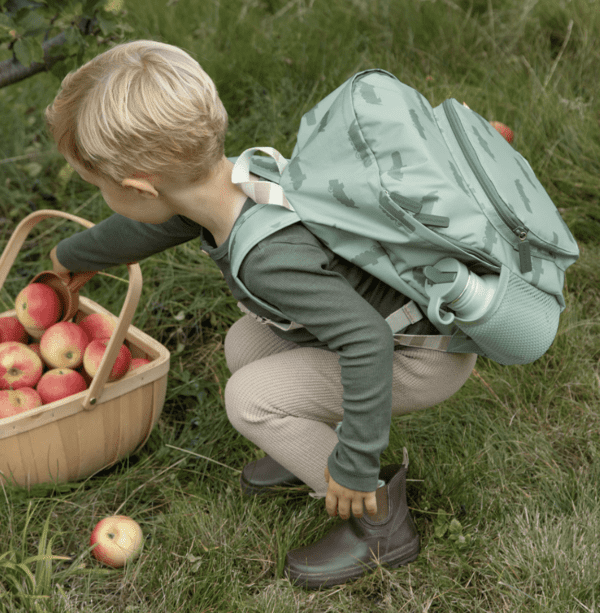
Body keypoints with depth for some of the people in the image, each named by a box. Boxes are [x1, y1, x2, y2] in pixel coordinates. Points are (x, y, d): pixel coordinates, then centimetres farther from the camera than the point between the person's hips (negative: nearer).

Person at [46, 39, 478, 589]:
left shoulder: (269, 255, -36)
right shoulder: (229, 182, -7)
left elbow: (367, 341, -35)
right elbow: (143, 228, 14)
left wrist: (354, 466, -23)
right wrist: (70, 258, 34)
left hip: (432, 358, -9)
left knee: (252, 398, -11)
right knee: (245, 344, 9)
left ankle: (380, 523, 1)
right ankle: (312, 449, 25)